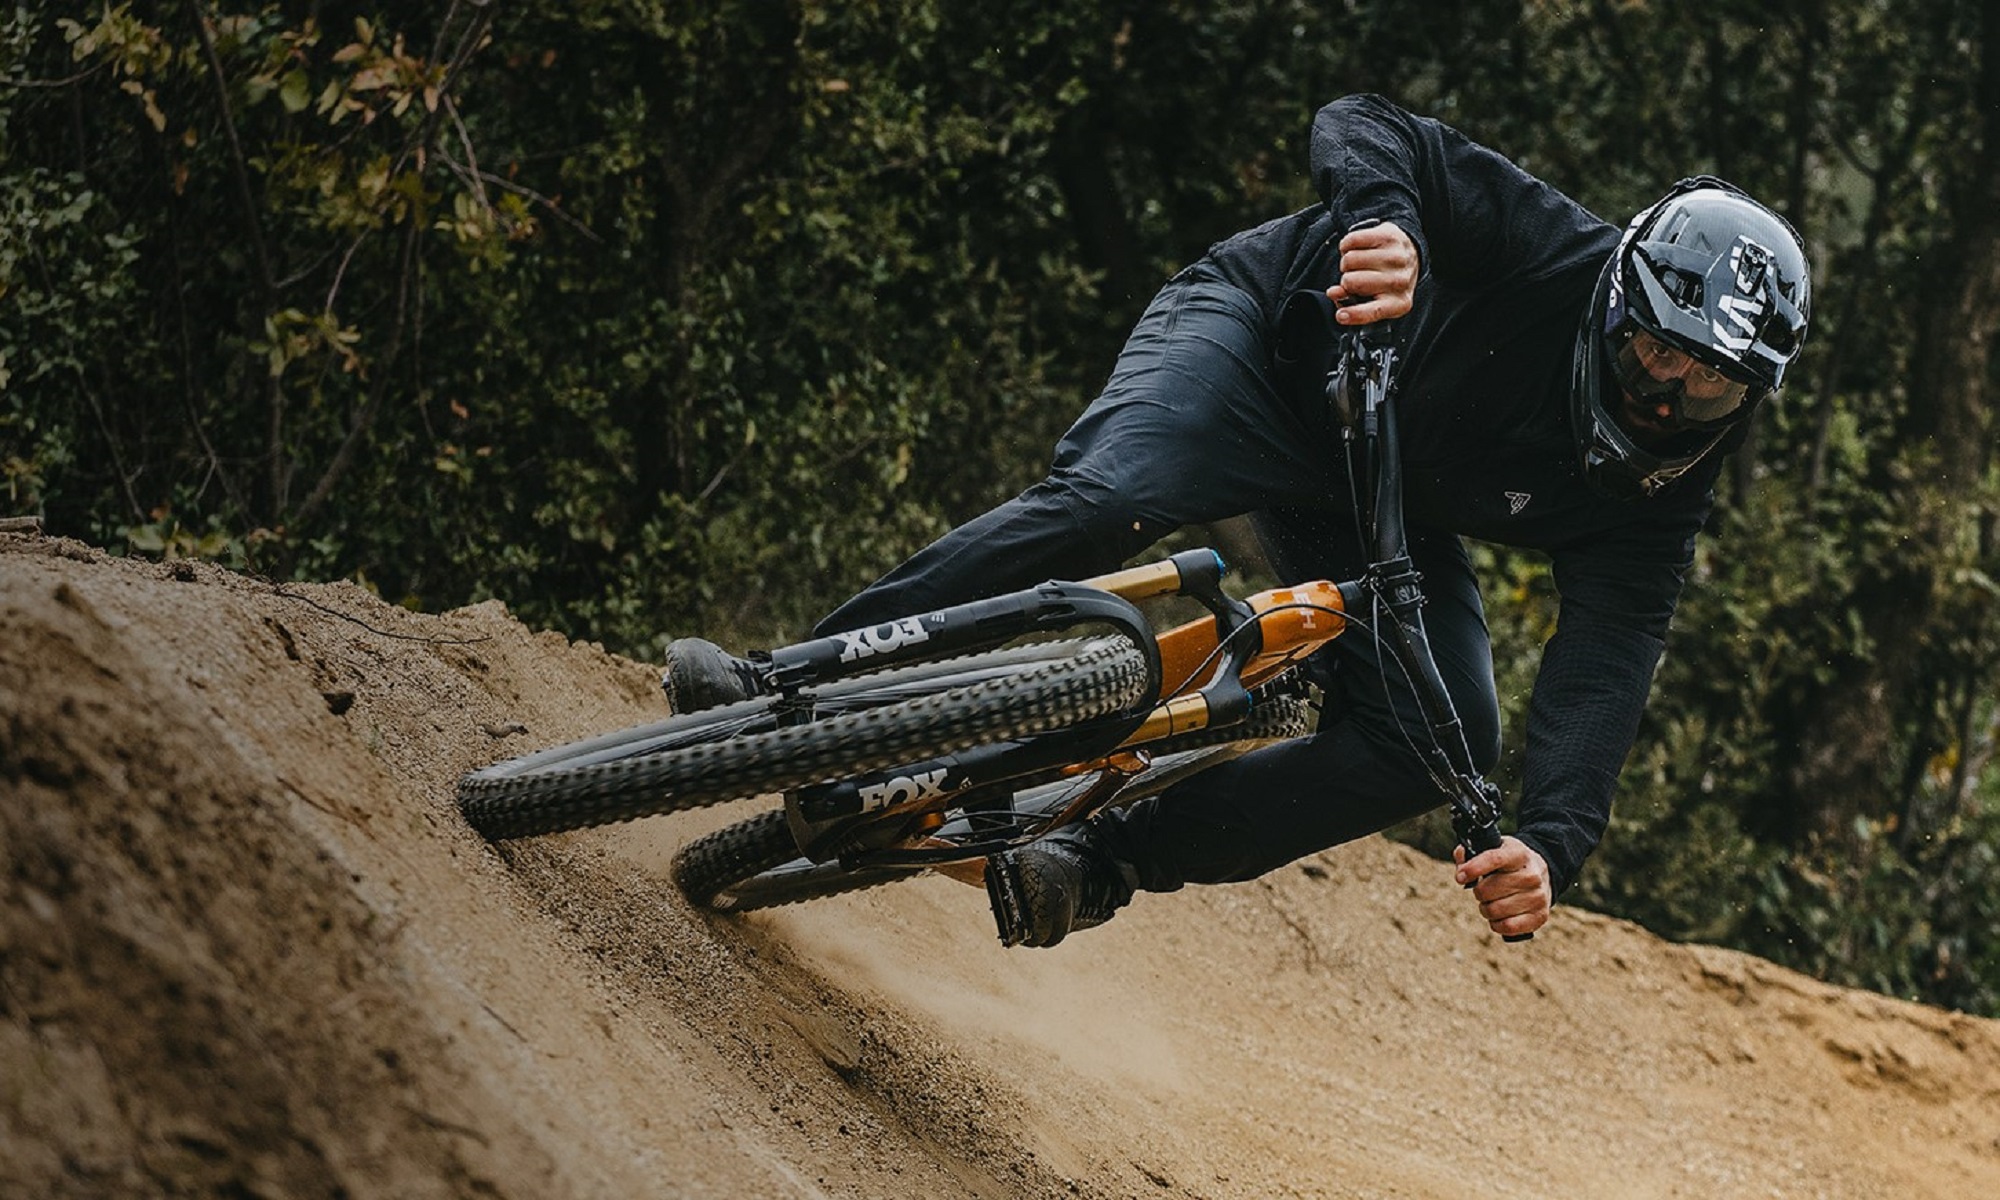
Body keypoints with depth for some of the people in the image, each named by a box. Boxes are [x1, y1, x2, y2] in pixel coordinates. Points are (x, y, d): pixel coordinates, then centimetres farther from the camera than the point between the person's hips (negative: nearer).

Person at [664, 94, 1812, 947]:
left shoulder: (1658, 498, -19)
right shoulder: (1555, 254, -27)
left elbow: (1607, 668, -29)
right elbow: (1364, 126, -28)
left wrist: (1553, 845, -47)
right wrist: (1386, 225, -52)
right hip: (1265, 332, -4)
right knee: (1104, 502, -34)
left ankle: (1111, 856, -9)